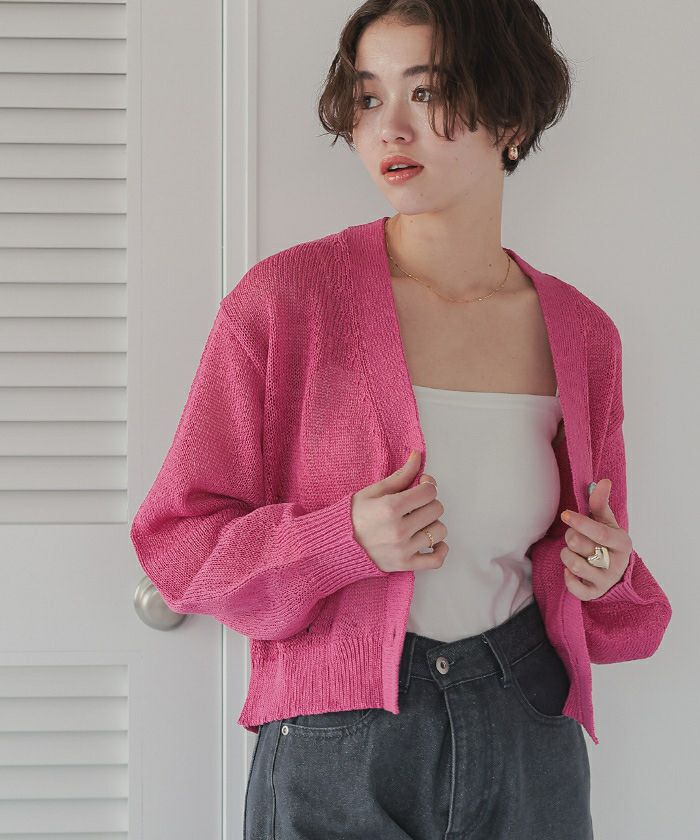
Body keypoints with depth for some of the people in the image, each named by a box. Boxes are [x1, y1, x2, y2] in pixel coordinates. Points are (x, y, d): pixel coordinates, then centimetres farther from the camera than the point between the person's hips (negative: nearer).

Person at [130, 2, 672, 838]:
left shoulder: (580, 335, 1)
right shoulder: (282, 301, -10)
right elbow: (177, 540, -6)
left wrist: (606, 573, -8)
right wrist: (344, 542, -21)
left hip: (527, 737, 3)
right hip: (335, 757, -3)